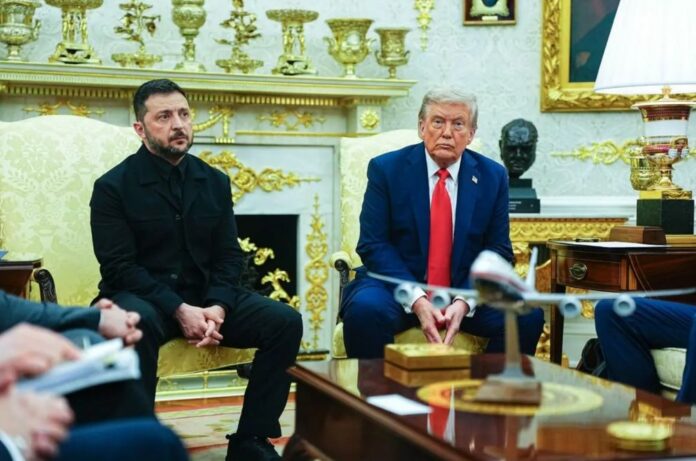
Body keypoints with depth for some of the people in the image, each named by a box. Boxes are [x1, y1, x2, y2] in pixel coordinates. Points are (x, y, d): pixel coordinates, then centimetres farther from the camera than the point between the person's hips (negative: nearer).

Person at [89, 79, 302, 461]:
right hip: (145, 298, -4)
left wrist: (217, 306, -15)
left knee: (285, 321, -16)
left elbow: (229, 256, 6)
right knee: (137, 322, -40)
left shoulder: (215, 182, 9)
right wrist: (179, 310, -24)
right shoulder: (113, 186, -5)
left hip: (206, 296, 5)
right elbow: (119, 267, -12)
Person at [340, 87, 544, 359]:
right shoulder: (386, 169, -2)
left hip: (466, 291, 2)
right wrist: (416, 300, -21)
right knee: (364, 310, -33)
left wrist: (465, 301, -16)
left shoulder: (492, 177, 4)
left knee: (527, 315, -22)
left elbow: (498, 251, 2)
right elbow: (373, 245, -7)